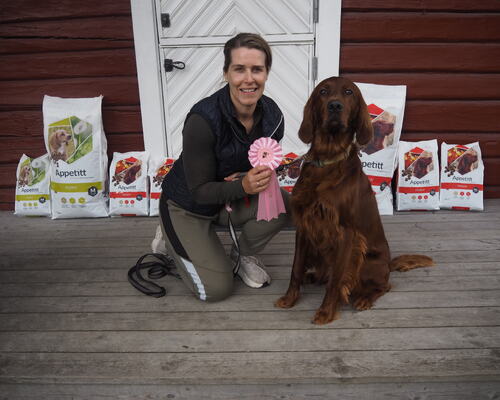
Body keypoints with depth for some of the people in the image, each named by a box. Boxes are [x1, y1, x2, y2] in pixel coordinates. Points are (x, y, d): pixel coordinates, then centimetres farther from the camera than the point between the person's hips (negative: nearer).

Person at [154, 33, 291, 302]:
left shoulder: (272, 116, -15)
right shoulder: (203, 119, -31)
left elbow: (264, 165, 2)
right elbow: (200, 190, -23)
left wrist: (258, 178, -22)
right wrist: (244, 186, -40)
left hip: (232, 196, 5)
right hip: (187, 206, -4)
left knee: (283, 205, -23)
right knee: (217, 289, -10)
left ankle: (244, 254, 6)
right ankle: (172, 239, 17)